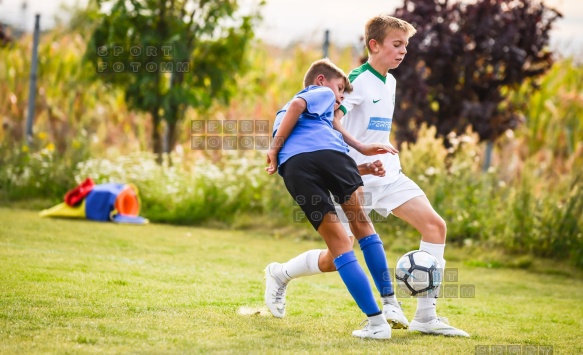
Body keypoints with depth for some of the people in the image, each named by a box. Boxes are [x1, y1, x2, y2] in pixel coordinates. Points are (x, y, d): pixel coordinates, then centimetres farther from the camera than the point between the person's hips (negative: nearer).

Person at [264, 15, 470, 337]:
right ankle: (280, 274, 25)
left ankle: (426, 316, -8)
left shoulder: (389, 82, 13)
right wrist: (361, 148, -30)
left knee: (435, 225, -9)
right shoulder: (358, 81, -14)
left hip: (387, 175, 8)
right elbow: (329, 119, -24)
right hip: (356, 179, -8)